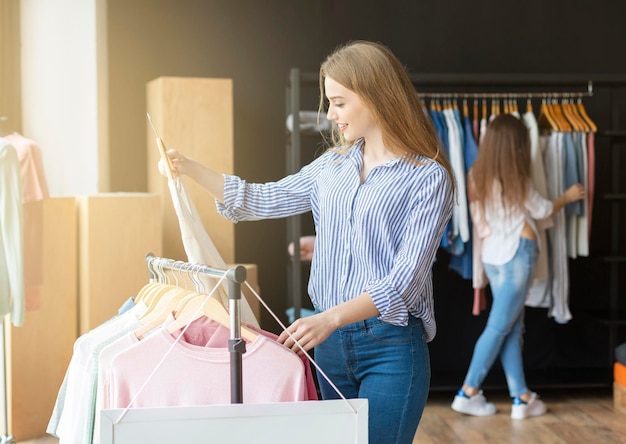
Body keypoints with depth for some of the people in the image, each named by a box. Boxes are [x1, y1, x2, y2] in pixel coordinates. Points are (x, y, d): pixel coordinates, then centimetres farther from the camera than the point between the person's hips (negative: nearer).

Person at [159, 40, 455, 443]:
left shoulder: (428, 178, -8)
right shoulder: (333, 166, 11)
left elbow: (404, 278, -16)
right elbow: (263, 201, 17)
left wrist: (331, 318, -28)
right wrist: (189, 168, 9)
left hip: (392, 348, -6)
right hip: (331, 342, 6)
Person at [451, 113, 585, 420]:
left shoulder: (479, 177, 6)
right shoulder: (516, 180, -11)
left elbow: (479, 221, 8)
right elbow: (542, 210, 3)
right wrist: (567, 197, 19)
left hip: (492, 254, 7)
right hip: (517, 254, -7)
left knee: (513, 328, 9)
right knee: (499, 326, -3)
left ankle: (522, 397, 10)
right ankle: (469, 392, -2)